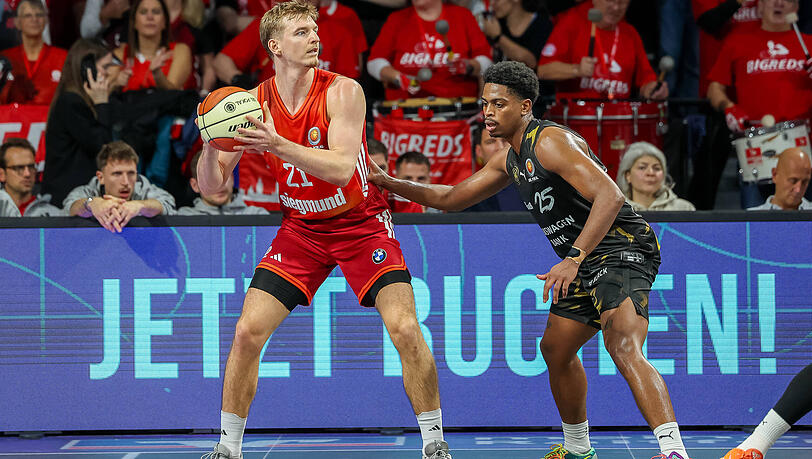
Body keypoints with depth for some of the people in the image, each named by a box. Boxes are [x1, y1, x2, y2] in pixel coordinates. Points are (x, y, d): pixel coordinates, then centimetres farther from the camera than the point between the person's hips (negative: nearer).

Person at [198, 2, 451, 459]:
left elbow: (342, 168, -30)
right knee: (248, 332, -8)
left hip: (361, 223, -3)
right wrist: (212, 144, -31)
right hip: (301, 228, 3)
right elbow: (211, 185, -9)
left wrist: (278, 145, -41)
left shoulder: (343, 92, -18)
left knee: (405, 328, -17)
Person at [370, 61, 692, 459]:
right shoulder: (511, 160, 15)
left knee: (624, 349, -29)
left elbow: (610, 196, -28)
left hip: (621, 248, -11)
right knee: (555, 350, 22)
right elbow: (451, 198, 27)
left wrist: (573, 260, -36)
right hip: (587, 260, 11)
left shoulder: (551, 141, -17)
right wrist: (389, 183, 16)